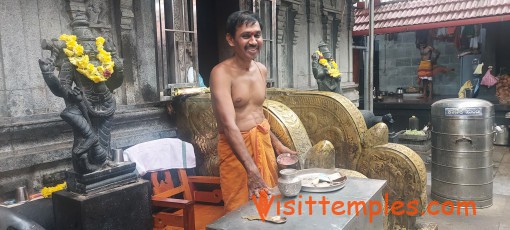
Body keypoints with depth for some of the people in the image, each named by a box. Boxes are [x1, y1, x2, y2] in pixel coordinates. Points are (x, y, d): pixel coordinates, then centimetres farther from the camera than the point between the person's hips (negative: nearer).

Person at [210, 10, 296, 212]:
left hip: (264, 142, 7)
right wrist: (251, 170, -33)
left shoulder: (262, 70, 6)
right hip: (235, 147, -7)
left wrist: (276, 144, 18)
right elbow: (229, 126, -26)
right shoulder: (222, 73, -17)